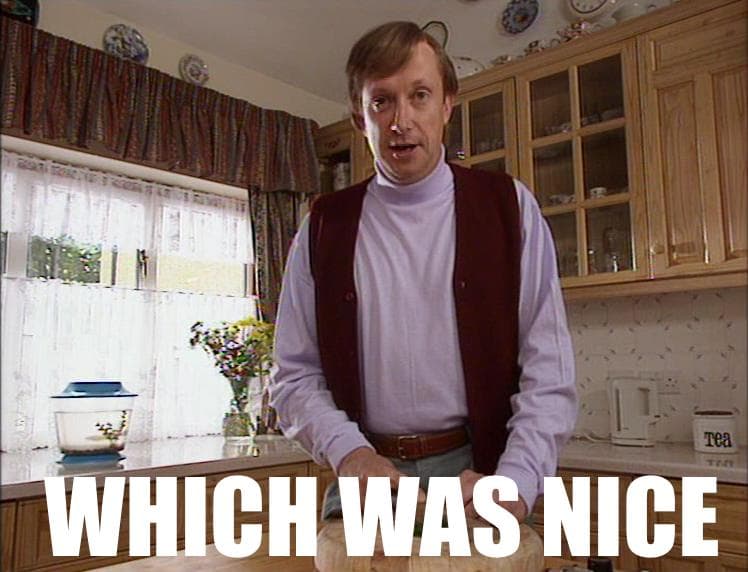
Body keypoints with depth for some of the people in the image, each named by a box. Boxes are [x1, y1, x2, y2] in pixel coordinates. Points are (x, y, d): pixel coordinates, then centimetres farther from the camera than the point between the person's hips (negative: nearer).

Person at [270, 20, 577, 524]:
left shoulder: (509, 207, -2)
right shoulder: (324, 227, 2)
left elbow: (549, 369, -6)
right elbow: (296, 375, 3)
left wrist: (513, 486, -17)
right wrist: (349, 452, -13)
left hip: (478, 474, -1)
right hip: (366, 480, 2)